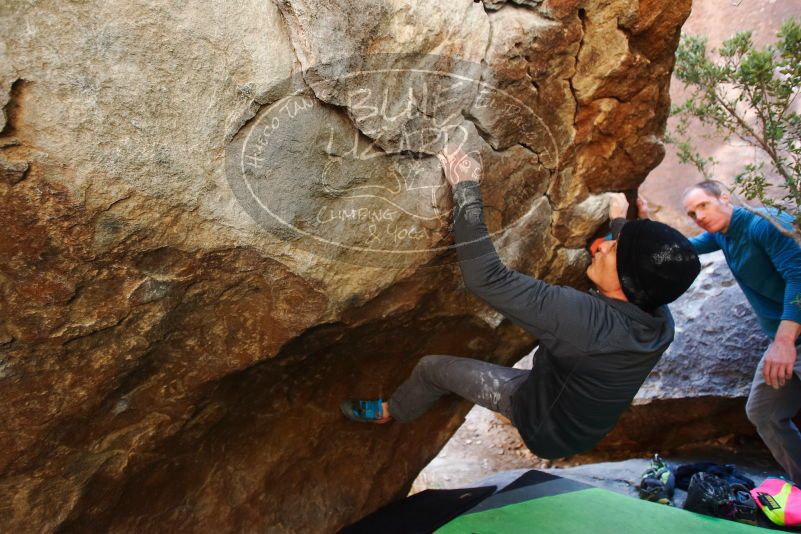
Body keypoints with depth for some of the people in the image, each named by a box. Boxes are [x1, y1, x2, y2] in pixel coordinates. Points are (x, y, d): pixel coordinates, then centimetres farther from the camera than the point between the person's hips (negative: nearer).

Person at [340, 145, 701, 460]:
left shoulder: (584, 317, -44)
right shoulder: (661, 321, -20)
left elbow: (487, 279, -44)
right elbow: (645, 266, 5)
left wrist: (465, 190, -37)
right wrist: (621, 224, 21)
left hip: (545, 427, -6)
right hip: (589, 425, 6)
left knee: (432, 367, 2)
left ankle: (391, 412, 32)